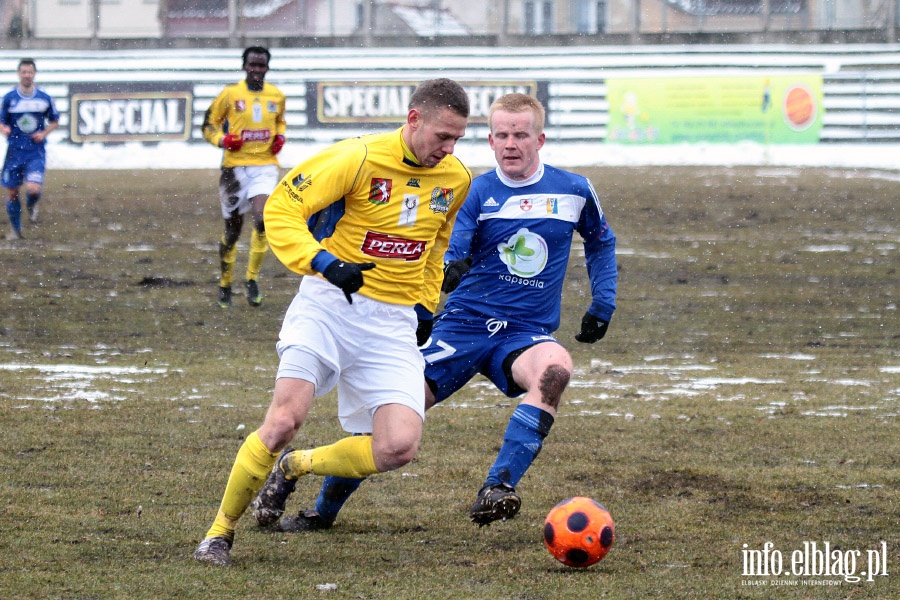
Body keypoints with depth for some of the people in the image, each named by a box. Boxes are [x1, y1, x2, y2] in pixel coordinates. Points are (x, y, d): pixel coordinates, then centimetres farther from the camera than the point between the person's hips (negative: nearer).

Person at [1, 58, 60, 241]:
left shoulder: (45, 98, 0)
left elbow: (55, 121, 12)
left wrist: (44, 133, -7)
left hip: (36, 152, -1)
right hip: (15, 150, 1)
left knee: (34, 189, -19)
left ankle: (31, 206, 18)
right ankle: (15, 230, 24)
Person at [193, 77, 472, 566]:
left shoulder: (455, 179, 4)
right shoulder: (358, 159, -13)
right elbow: (280, 208, -14)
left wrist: (426, 307, 19)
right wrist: (325, 263, -28)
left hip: (394, 323, 4)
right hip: (330, 305, -4)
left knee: (399, 447, -14)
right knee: (285, 418, -20)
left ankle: (294, 467, 13)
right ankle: (220, 532, -1)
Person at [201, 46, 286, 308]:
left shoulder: (277, 96, 7)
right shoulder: (230, 94, -2)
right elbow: (209, 124, 5)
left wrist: (280, 137, 6)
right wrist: (223, 139, -14)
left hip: (265, 166, 1)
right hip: (235, 167, -1)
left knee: (262, 219, -21)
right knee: (232, 230, 5)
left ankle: (252, 279, -5)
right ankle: (225, 284, 24)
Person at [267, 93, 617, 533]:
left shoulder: (574, 191, 3)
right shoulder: (477, 193, 0)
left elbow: (601, 243, 22)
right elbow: (452, 253, -10)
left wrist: (602, 306, 15)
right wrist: (448, 270, -35)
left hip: (526, 332, 0)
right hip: (464, 324, 0)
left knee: (555, 368, -36)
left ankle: (498, 488, -36)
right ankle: (324, 510, 10)